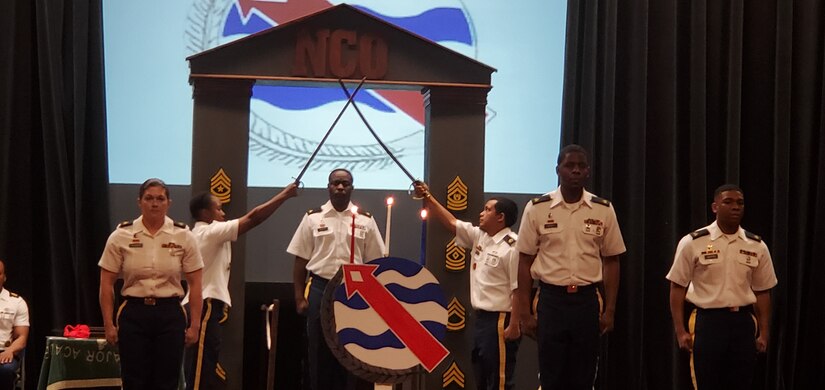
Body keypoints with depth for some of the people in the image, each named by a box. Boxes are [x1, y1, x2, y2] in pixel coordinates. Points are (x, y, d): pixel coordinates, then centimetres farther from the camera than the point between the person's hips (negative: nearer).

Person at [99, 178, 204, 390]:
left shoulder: (183, 236, -1)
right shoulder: (121, 236, -2)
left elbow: (195, 284, 1)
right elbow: (107, 283, 1)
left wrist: (195, 324, -3)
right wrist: (109, 323, -4)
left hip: (170, 315, 0)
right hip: (134, 314, 0)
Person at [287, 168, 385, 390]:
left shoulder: (365, 220, 4)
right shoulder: (313, 218, 2)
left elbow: (374, 262, 8)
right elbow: (301, 260, 4)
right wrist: (299, 297, -1)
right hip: (320, 288, 0)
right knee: (318, 349, 4)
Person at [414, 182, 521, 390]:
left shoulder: (512, 247, -16)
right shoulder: (479, 236, 11)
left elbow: (519, 290, -19)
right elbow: (451, 223, 20)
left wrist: (514, 325, -22)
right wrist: (428, 198, 14)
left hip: (500, 320, -9)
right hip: (481, 318, 9)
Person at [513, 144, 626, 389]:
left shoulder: (604, 211, 2)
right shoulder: (536, 209, -1)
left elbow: (611, 261, 7)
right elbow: (525, 262, 2)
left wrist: (609, 310, 2)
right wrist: (524, 313, -1)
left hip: (587, 300, 1)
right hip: (551, 299, -1)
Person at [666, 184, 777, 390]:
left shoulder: (757, 247, 5)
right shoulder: (692, 243, -5)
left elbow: (762, 292, 10)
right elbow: (678, 288, -2)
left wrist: (764, 333, 5)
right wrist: (680, 330, -7)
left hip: (743, 321, 3)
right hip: (707, 321, -3)